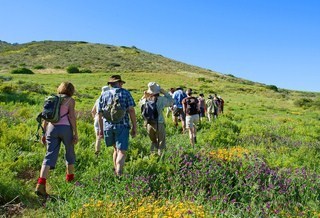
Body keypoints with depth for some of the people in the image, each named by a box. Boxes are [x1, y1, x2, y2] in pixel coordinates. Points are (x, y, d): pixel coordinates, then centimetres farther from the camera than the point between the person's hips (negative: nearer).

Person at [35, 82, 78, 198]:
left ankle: (41, 184, -17)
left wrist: (44, 133, 18)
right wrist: (76, 134, -5)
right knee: (70, 152, 19)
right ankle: (70, 177, 36)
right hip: (65, 128, -3)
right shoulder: (70, 100, 1)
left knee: (50, 155, -2)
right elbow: (72, 117, -8)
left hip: (52, 128, 3)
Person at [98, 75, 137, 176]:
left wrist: (101, 129, 19)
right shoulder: (125, 93, 4)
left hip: (108, 126, 4)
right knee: (121, 151, -4)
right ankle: (119, 174, -19)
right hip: (122, 126, -4)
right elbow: (131, 110, -4)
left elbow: (100, 114, 11)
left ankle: (116, 171, 28)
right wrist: (134, 127, -1)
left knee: (116, 149, 22)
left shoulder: (104, 95, 12)